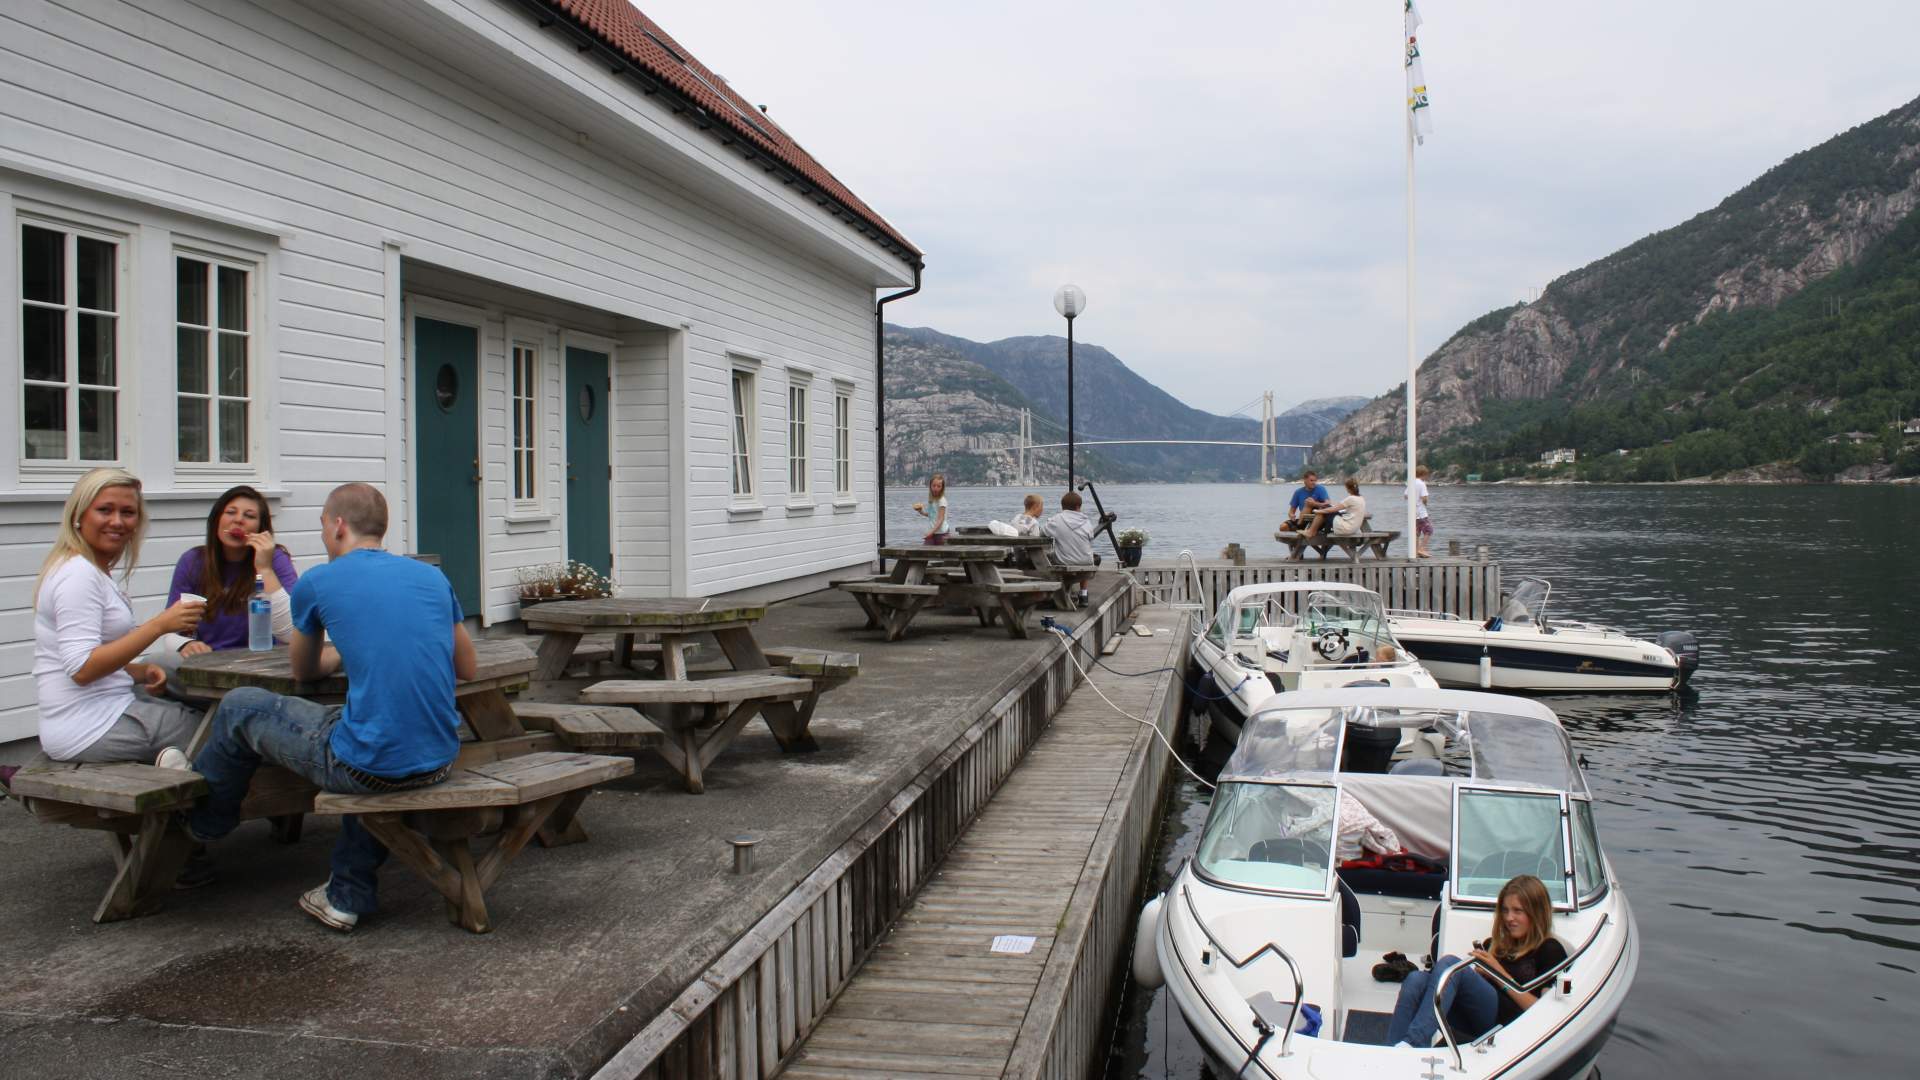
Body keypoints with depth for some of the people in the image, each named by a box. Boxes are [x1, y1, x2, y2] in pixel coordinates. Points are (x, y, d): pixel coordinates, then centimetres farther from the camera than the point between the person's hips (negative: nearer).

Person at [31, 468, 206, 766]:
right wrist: (160, 625, -27)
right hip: (90, 731, -10)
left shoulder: (94, 571, 15)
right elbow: (82, 669, -24)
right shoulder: (78, 574, -15)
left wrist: (141, 672, 2)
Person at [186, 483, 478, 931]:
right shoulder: (432, 577, 11)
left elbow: (305, 671, 18)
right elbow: (469, 668, 21)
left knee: (240, 707, 19)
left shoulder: (318, 582, 0)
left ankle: (204, 818, 49)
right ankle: (348, 894, 35)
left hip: (369, 767, -4)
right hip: (440, 762, 5)